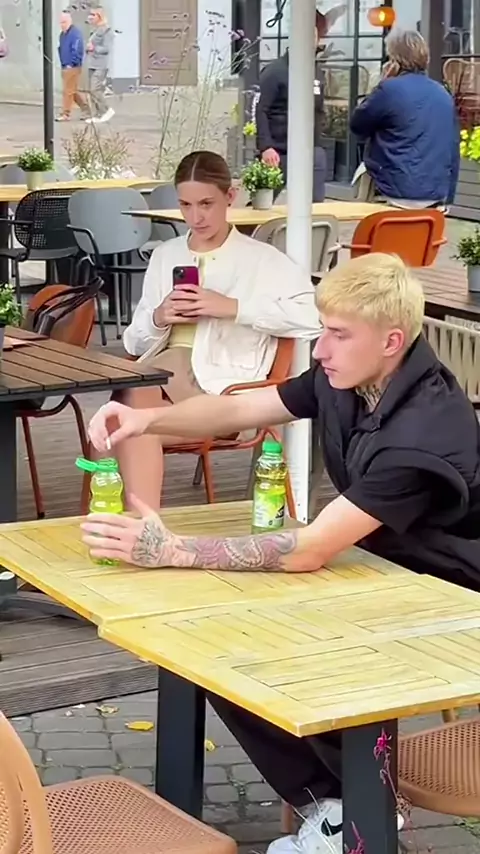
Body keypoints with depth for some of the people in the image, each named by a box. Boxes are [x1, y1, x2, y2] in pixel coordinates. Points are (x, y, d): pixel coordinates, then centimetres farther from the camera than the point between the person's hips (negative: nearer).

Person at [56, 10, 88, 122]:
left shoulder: (75, 33, -13)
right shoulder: (62, 34, 15)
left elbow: (77, 50, -19)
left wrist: (71, 64, -19)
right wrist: (63, 63, 15)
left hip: (73, 67, -9)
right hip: (65, 67, 9)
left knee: (68, 91, -6)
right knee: (73, 91, 12)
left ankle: (66, 114, -2)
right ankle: (86, 108, 20)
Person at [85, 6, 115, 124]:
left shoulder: (107, 30, -10)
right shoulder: (96, 30, 16)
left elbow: (107, 48, -17)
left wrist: (94, 48, -17)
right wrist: (89, 48, 7)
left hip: (101, 66, -9)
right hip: (92, 65, 9)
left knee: (95, 89, -14)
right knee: (92, 90, 6)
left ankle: (107, 110, -1)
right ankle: (96, 115, 10)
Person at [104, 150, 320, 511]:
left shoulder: (262, 258, 5)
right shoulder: (165, 255, 21)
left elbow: (313, 316, -10)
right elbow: (135, 343, 21)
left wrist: (233, 308, -12)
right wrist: (158, 319, -3)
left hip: (221, 385, -4)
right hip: (164, 369, 4)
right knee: (131, 399, -32)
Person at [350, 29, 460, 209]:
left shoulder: (390, 89, -12)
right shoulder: (444, 94, 9)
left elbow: (357, 125, 2)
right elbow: (453, 150, 12)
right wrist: (447, 195, 19)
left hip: (399, 193, -6)